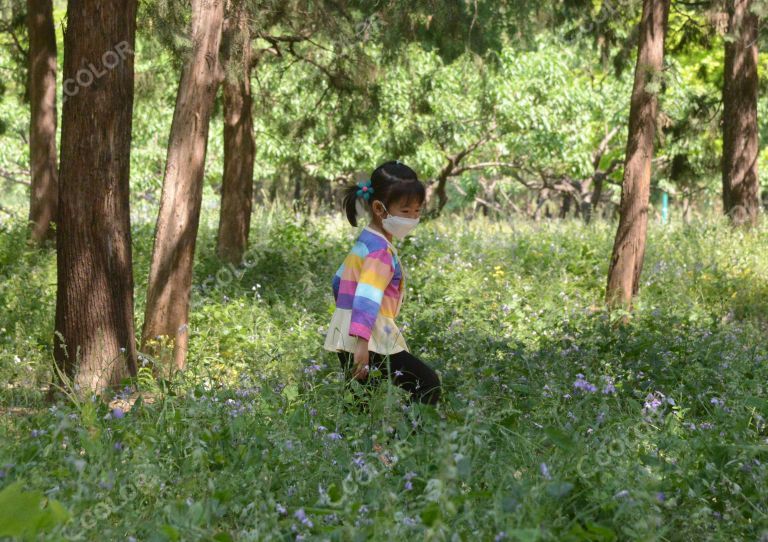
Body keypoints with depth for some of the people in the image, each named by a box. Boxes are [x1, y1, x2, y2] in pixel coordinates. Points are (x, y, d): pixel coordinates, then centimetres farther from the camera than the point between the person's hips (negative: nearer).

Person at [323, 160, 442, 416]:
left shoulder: (364, 242, 16)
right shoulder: (381, 251, -14)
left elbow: (338, 282, 26)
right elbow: (367, 297, -26)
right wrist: (362, 342, -34)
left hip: (344, 337, 10)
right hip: (369, 341, -10)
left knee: (360, 405, 6)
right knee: (428, 384, -9)